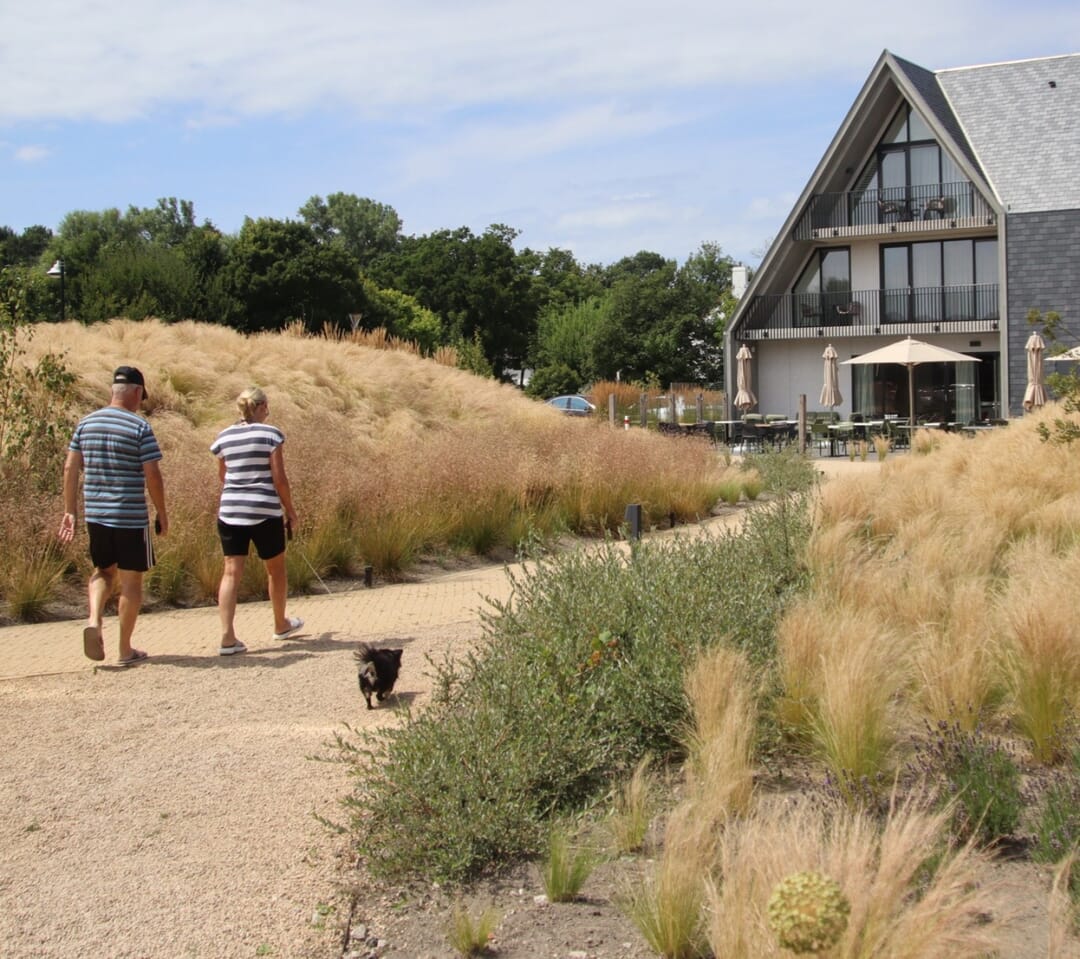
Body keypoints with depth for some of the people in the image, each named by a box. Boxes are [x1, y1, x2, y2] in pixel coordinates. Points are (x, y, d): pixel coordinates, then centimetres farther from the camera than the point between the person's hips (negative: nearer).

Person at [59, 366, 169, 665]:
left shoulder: (86, 423, 5)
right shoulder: (140, 427, -11)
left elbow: (70, 468, 7)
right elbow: (153, 475, -12)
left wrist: (69, 512, 12)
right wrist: (162, 514, -1)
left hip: (95, 515, 5)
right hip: (131, 517, -5)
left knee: (104, 572, 22)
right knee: (131, 579, 7)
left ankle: (94, 621, -4)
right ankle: (125, 650, 13)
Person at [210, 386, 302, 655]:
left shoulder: (224, 437, 7)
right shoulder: (270, 434, -6)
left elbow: (223, 477, 15)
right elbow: (279, 478, -8)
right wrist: (290, 511, 1)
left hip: (229, 511, 3)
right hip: (265, 511, -3)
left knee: (232, 572, 1)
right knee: (276, 568, 17)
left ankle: (227, 637, -10)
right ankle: (281, 625, 33)